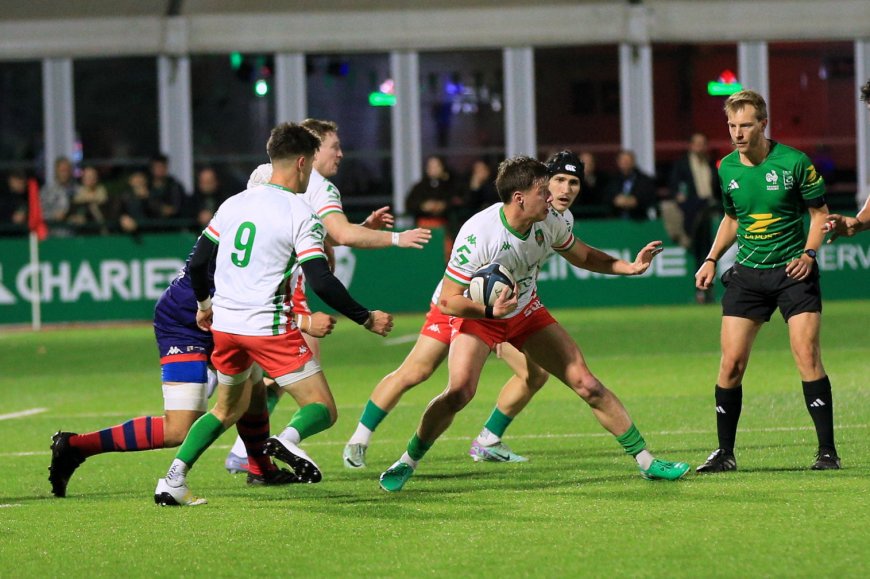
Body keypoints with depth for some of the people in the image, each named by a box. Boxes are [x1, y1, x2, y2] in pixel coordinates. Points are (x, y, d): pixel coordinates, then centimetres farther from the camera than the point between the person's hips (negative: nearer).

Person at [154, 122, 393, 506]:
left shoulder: (234, 203, 9)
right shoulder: (300, 215, -9)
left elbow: (197, 261, 14)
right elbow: (322, 283, -15)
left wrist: (203, 305, 32)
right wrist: (367, 319, -4)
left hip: (225, 325, 6)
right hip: (270, 327, -6)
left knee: (228, 409, 25)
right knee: (323, 409, 1)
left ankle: (172, 480, 11)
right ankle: (288, 439, -33)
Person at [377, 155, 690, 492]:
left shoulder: (548, 222, -15)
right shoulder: (478, 234, -32)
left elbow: (582, 256, 7)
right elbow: (448, 301, -26)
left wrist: (629, 267, -7)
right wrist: (491, 311, -42)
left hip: (527, 312, 4)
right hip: (478, 314, -4)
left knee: (586, 384, -3)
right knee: (460, 391, -27)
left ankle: (646, 461, 7)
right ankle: (408, 461, -5)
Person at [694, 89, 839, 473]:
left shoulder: (794, 163, -10)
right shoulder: (727, 168, 5)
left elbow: (819, 213, -1)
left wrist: (808, 254, -16)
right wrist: (712, 259, 10)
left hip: (793, 272, -4)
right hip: (747, 274, 4)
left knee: (807, 355, -14)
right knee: (732, 362, -3)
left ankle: (827, 450, -6)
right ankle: (725, 453, 8)